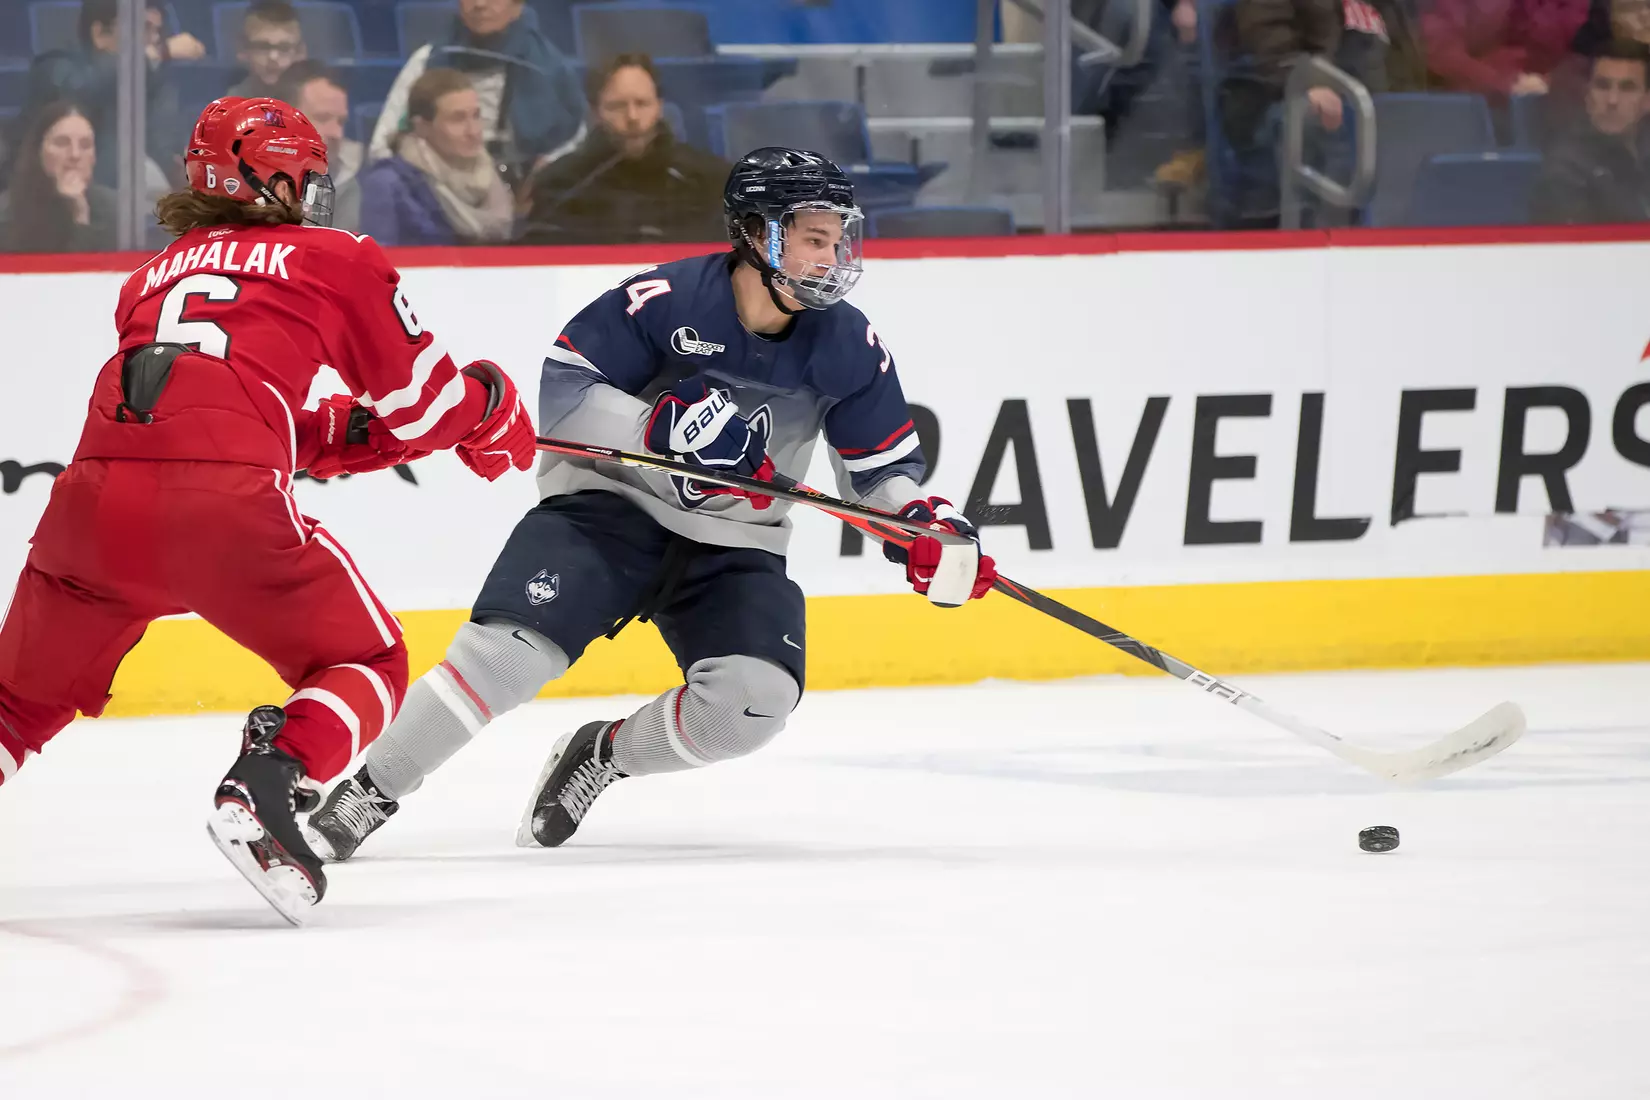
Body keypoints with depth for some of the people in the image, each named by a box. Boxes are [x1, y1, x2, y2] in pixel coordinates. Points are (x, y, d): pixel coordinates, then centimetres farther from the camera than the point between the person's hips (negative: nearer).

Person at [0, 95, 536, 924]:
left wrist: (344, 430, 38)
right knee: (367, 667, 14)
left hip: (95, 494, 4)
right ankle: (262, 792, -13)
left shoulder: (152, 277, 31)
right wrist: (493, 411, 40)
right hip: (225, 509, -4)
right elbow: (421, 405, 19)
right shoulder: (333, 261, 18)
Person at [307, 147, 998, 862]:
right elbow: (559, 394, -17)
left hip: (734, 544, 4)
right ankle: (365, 795, -9)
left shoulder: (848, 346, -5)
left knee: (754, 703, -21)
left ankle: (603, 755, 8)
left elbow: (884, 464, 5)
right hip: (609, 506, -4)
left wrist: (925, 526, -15)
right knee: (507, 652, -24)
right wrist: (662, 425, -30)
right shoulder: (664, 300, -17)